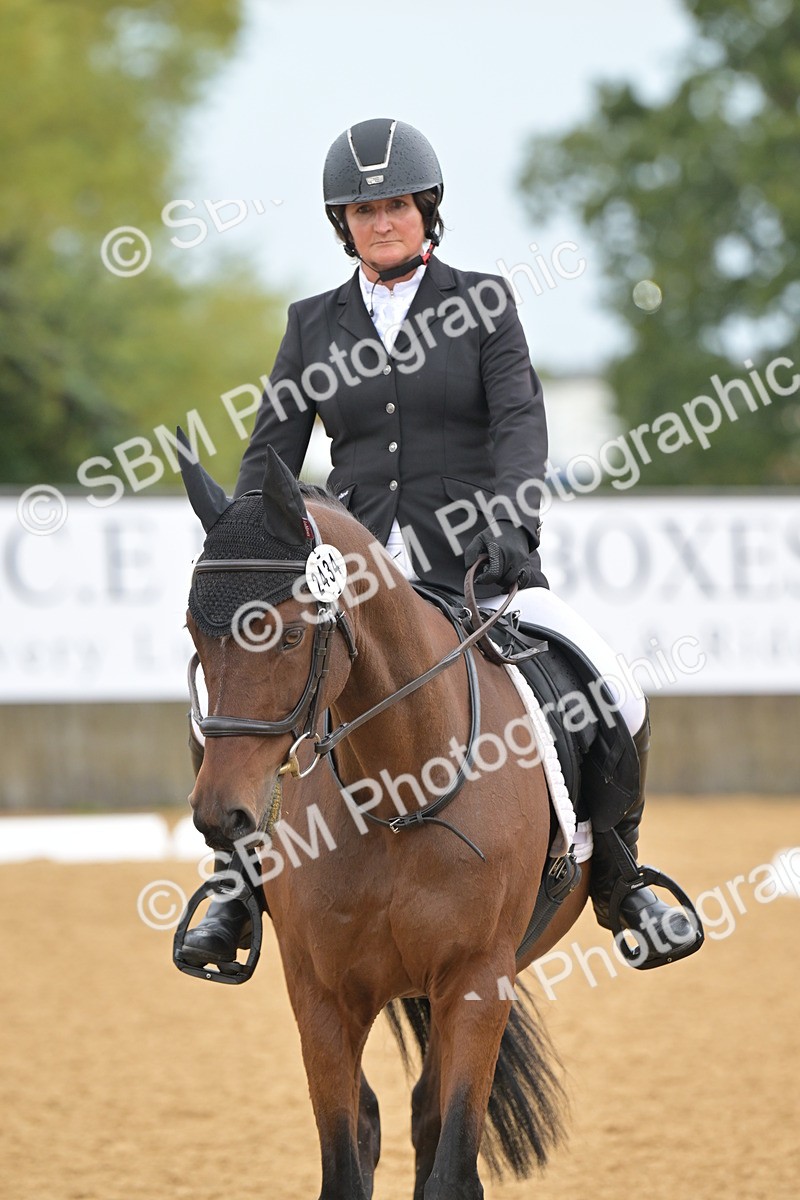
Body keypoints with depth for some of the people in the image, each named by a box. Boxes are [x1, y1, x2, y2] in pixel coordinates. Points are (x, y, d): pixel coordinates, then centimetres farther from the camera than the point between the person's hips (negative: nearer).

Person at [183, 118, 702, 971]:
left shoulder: (481, 302, 4)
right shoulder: (313, 324, 10)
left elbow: (521, 419, -8)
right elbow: (272, 452, 8)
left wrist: (515, 516, -26)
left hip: (475, 560, -2)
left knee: (615, 706, -18)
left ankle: (615, 877, 6)